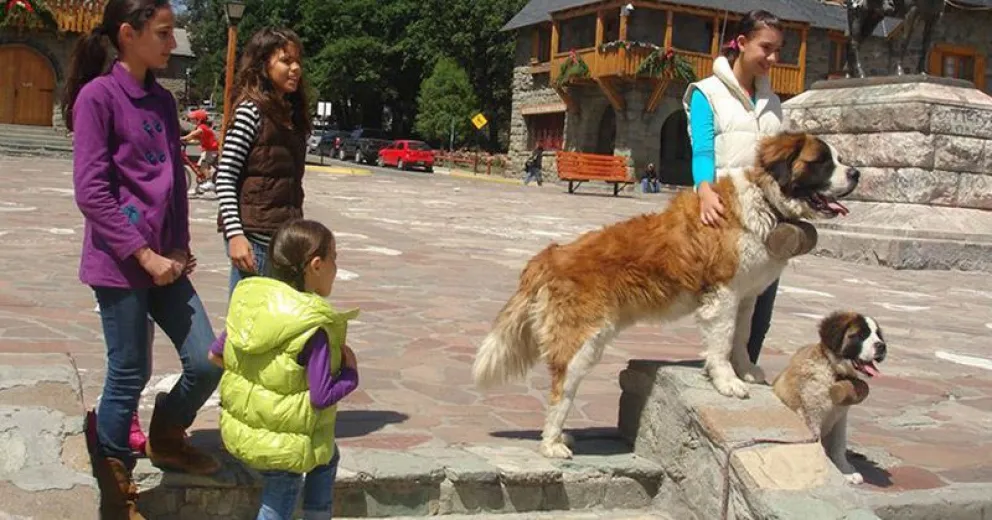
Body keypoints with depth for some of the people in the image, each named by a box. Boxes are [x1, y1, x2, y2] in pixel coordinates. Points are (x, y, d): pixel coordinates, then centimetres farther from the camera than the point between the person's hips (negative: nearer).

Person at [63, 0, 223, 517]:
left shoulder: (163, 100, 12)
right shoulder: (98, 95, -9)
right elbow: (91, 191, -14)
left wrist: (179, 246, 5)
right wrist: (144, 254, -15)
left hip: (164, 261, 7)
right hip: (120, 263, -7)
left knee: (207, 363, 5)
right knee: (129, 375, 2)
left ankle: (166, 439, 34)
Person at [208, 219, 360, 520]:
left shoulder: (250, 297, -4)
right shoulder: (314, 329, -25)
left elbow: (215, 355, 6)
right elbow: (322, 397, -23)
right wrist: (350, 371, -8)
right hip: (284, 443, -7)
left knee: (327, 456, 28)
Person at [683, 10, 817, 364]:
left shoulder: (772, 100, 19)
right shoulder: (708, 92, 2)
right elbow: (702, 152, -11)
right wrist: (705, 191, -31)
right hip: (724, 211, -5)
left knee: (760, 308, 6)